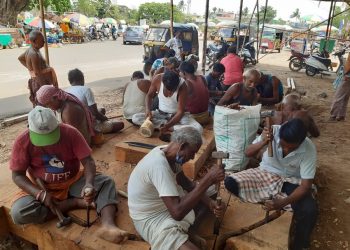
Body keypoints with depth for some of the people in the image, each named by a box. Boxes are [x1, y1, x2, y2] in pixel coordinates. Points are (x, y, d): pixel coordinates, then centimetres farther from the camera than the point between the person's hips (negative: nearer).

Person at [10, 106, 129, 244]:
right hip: (42, 188, 0)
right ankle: (76, 202, -19)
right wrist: (41, 194, -26)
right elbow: (17, 175, -11)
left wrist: (89, 184, -41)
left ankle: (108, 225, -40)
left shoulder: (70, 133, -18)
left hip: (74, 182, 1)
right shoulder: (22, 141, -16)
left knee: (106, 182, -20)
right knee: (19, 213, -28)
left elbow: (88, 161, -21)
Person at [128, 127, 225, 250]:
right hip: (151, 219, -9)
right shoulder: (159, 165, -33)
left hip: (167, 205, 9)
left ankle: (188, 231, 6)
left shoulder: (170, 154, -5)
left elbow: (186, 183, 7)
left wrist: (210, 203, -8)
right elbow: (177, 212, -39)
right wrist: (208, 179, -37)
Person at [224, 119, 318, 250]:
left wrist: (283, 202, -39)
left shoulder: (309, 149, -25)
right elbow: (248, 153, -17)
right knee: (230, 183, -22)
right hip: (266, 173, 1)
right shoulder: (273, 131, -24)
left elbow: (306, 186, -23)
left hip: (291, 181, -1)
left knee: (309, 210, -28)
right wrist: (263, 142, -39)